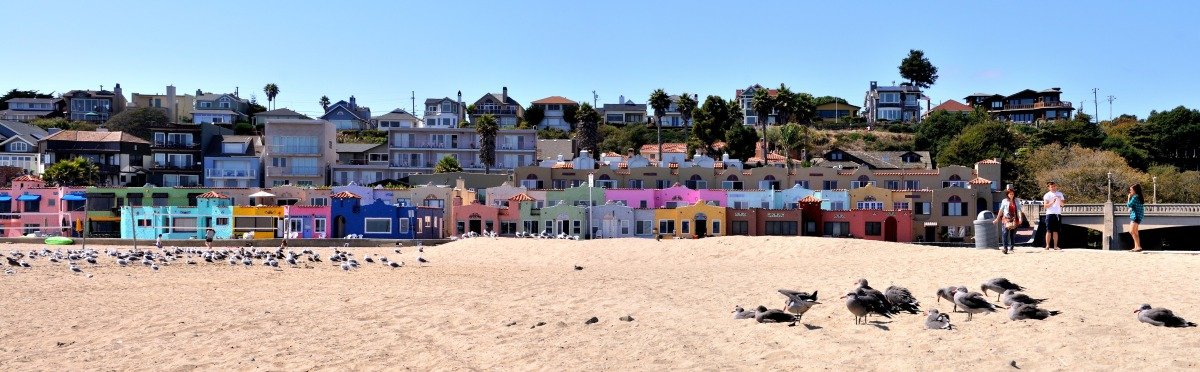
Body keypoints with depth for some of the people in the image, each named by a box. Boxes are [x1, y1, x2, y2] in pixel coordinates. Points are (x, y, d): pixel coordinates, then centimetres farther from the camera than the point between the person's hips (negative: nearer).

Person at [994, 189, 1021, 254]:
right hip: (1006, 219, -2)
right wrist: (997, 218, 12)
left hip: (1014, 220, 2)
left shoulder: (1016, 201, 6)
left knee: (1013, 235, 7)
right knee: (1005, 233, -14)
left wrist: (1020, 218, -12)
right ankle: (1005, 247, -13)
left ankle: (1010, 248, 14)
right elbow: (1001, 210, 9)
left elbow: (1019, 210, 0)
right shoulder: (1004, 201, 3)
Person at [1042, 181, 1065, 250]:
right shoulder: (1047, 195, 1)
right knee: (1049, 231, -4)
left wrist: (1060, 200, -6)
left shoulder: (1060, 194, 13)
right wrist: (1052, 202, -18)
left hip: (1058, 214, 4)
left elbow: (1062, 204, 14)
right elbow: (1045, 206, -4)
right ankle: (1047, 246, -2)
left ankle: (1055, 246, 8)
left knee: (1056, 231, 6)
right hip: (1050, 214, -3)